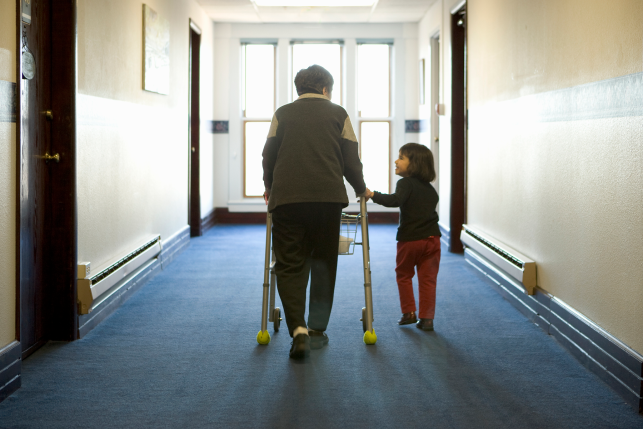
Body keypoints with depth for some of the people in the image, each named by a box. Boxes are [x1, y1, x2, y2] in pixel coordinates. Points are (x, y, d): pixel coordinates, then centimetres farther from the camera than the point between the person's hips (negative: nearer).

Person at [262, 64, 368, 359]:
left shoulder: (282, 114, 15)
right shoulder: (338, 114, 13)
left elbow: (269, 155, 16)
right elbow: (351, 159, 12)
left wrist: (269, 188, 33)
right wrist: (361, 189, 28)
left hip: (286, 197, 0)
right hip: (328, 196, 0)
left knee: (289, 265, 2)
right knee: (323, 263, 13)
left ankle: (298, 329, -15)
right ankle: (317, 330, 15)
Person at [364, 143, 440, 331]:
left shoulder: (406, 183, -11)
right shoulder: (430, 188, 13)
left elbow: (395, 200, -29)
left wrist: (373, 195, -28)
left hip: (409, 240, -5)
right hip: (431, 237, 5)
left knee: (404, 275, 15)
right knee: (428, 279, 7)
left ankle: (409, 312, 16)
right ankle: (426, 318, 7)